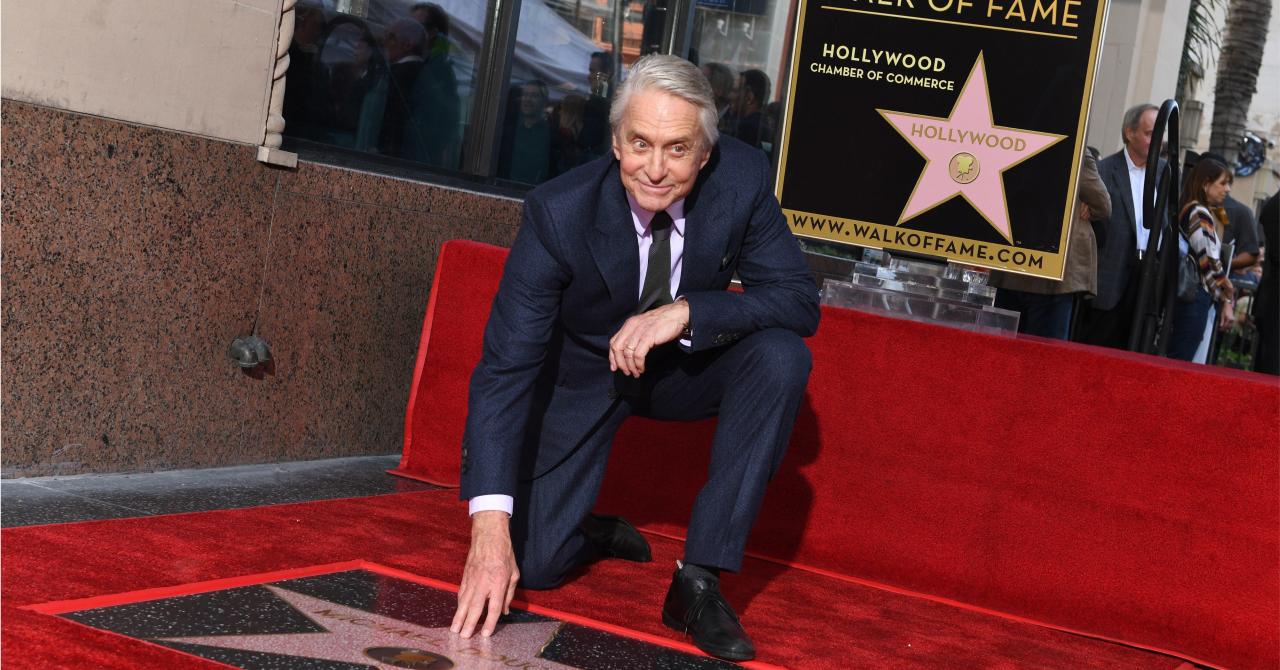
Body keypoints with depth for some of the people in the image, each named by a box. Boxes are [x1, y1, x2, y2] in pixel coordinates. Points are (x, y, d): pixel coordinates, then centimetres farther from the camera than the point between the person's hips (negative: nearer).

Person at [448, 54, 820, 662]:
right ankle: (604, 536, 26)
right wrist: (490, 525, -40)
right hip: (584, 373, -2)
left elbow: (800, 301, -20)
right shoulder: (558, 212, -29)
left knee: (781, 357, -29)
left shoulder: (741, 179, -24)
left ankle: (698, 579, -22)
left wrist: (685, 311, -39)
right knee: (530, 565, -13)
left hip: (683, 364, 2)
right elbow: (505, 366, -31)